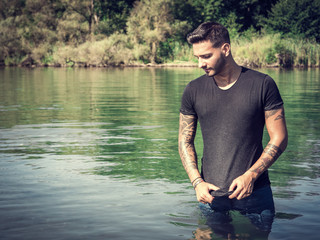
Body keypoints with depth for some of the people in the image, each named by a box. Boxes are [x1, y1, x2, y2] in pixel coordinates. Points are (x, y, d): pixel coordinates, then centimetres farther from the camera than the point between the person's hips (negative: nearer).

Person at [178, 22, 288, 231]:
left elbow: (279, 139, -1)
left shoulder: (263, 85, -3)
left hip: (255, 192, -1)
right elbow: (185, 141, 10)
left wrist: (251, 175, -12)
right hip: (210, 195, 2)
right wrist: (197, 182, -5)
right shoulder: (193, 91, 4)